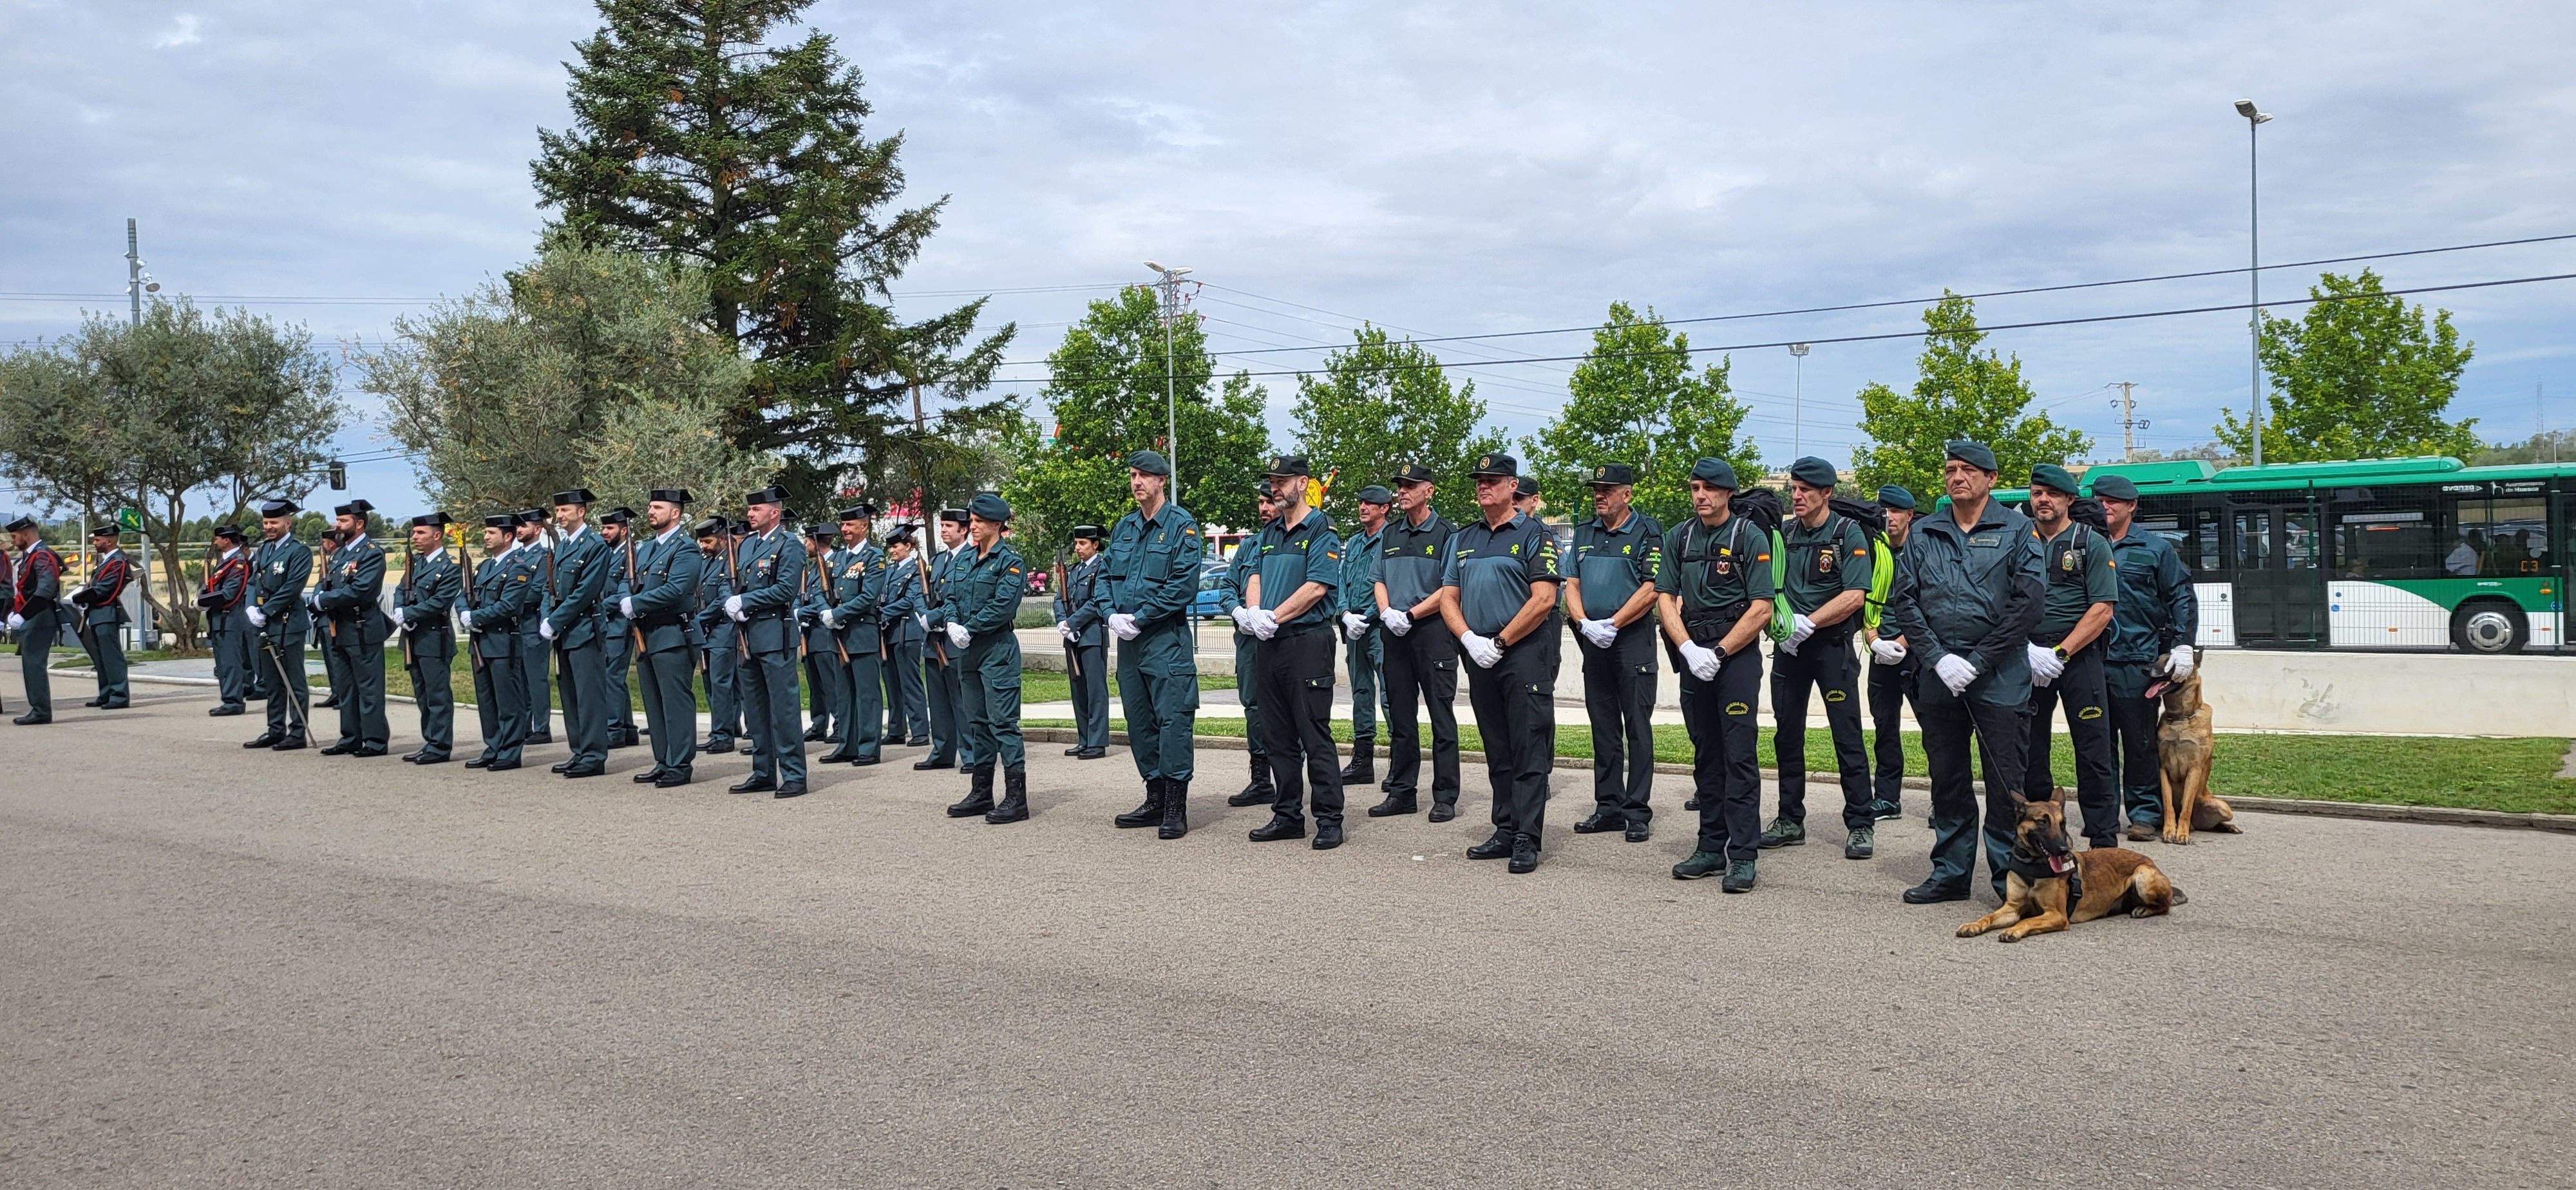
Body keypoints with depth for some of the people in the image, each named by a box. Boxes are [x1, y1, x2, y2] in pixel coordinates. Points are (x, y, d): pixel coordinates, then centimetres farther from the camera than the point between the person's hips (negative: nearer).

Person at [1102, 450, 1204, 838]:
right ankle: (1155, 800, 22)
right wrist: (1112, 615, -2)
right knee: (1139, 720, 12)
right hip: (1128, 638, 7)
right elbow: (1105, 576, 17)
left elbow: (1184, 584, -14)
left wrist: (1139, 619, -14)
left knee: (1173, 719, -8)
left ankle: (1176, 809, -5)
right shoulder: (1123, 528, 15)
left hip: (1166, 636, -7)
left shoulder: (1181, 525, -6)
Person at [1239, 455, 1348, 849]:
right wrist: (1253, 612, -8)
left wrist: (1273, 618, -16)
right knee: (1277, 735, 11)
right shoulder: (1269, 532, 17)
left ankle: (1329, 819, 0)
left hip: (1307, 640, -8)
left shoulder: (1321, 530, -6)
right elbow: (1255, 577, 13)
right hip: (1268, 644, 8)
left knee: (1315, 736, -5)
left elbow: (1316, 587, -15)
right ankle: (1287, 815, 18)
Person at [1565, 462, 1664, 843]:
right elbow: (1572, 585, 10)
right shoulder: (1584, 533, 13)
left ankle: (1638, 812, 1)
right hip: (1593, 640, 6)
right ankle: (1608, 808, 17)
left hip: (1633, 639, -6)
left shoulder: (1647, 532, -4)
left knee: (1637, 728, -3)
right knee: (1604, 728, 10)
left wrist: (1612, 624, -16)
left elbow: (1651, 590, -12)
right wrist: (1585, 624, -7)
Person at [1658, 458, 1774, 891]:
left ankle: (1743, 855, -6)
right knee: (1706, 754, 9)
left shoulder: (1750, 537, -4)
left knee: (1739, 754, -8)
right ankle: (1712, 847, 16)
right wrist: (1688, 649, -7)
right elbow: (1665, 599, 7)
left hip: (1737, 653, -5)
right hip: (1693, 654, 5)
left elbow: (1761, 609, -9)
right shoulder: (1679, 537, 10)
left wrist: (1718, 653, -13)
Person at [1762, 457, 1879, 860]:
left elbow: (1854, 596, -13)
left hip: (1833, 646, -5)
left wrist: (1807, 623, -16)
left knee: (1847, 736, -3)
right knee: (1787, 735, 8)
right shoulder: (1783, 533, 9)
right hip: (1789, 646, 5)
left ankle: (1861, 825, 4)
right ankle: (1790, 821, 18)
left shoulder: (1848, 533, -5)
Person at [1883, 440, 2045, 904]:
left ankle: (2010, 875, 7)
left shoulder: (2018, 531, 2)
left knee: (2005, 780, -2)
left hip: (1999, 675, -3)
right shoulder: (1923, 535, 12)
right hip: (1937, 675, 4)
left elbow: (2027, 604, -6)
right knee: (1947, 779, 10)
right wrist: (1939, 659, -7)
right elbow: (1902, 601, 6)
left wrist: (1977, 662, -11)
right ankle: (1950, 873, 19)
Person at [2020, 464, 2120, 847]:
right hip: (2028, 657, 3)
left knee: (2093, 751, -3)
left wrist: (2059, 653, -13)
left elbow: (2102, 609, -6)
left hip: (2079, 656, -3)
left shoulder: (2091, 543, 2)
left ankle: (2104, 842, 3)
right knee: (2028, 751, 6)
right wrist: (2027, 649, -10)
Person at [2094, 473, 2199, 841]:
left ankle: (2145, 813, 10)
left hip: (2138, 662, -2)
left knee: (2140, 742, 1)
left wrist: (2182, 646, -6)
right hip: (2092, 660, 3)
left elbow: (2182, 599, 5)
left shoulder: (2155, 548, 6)